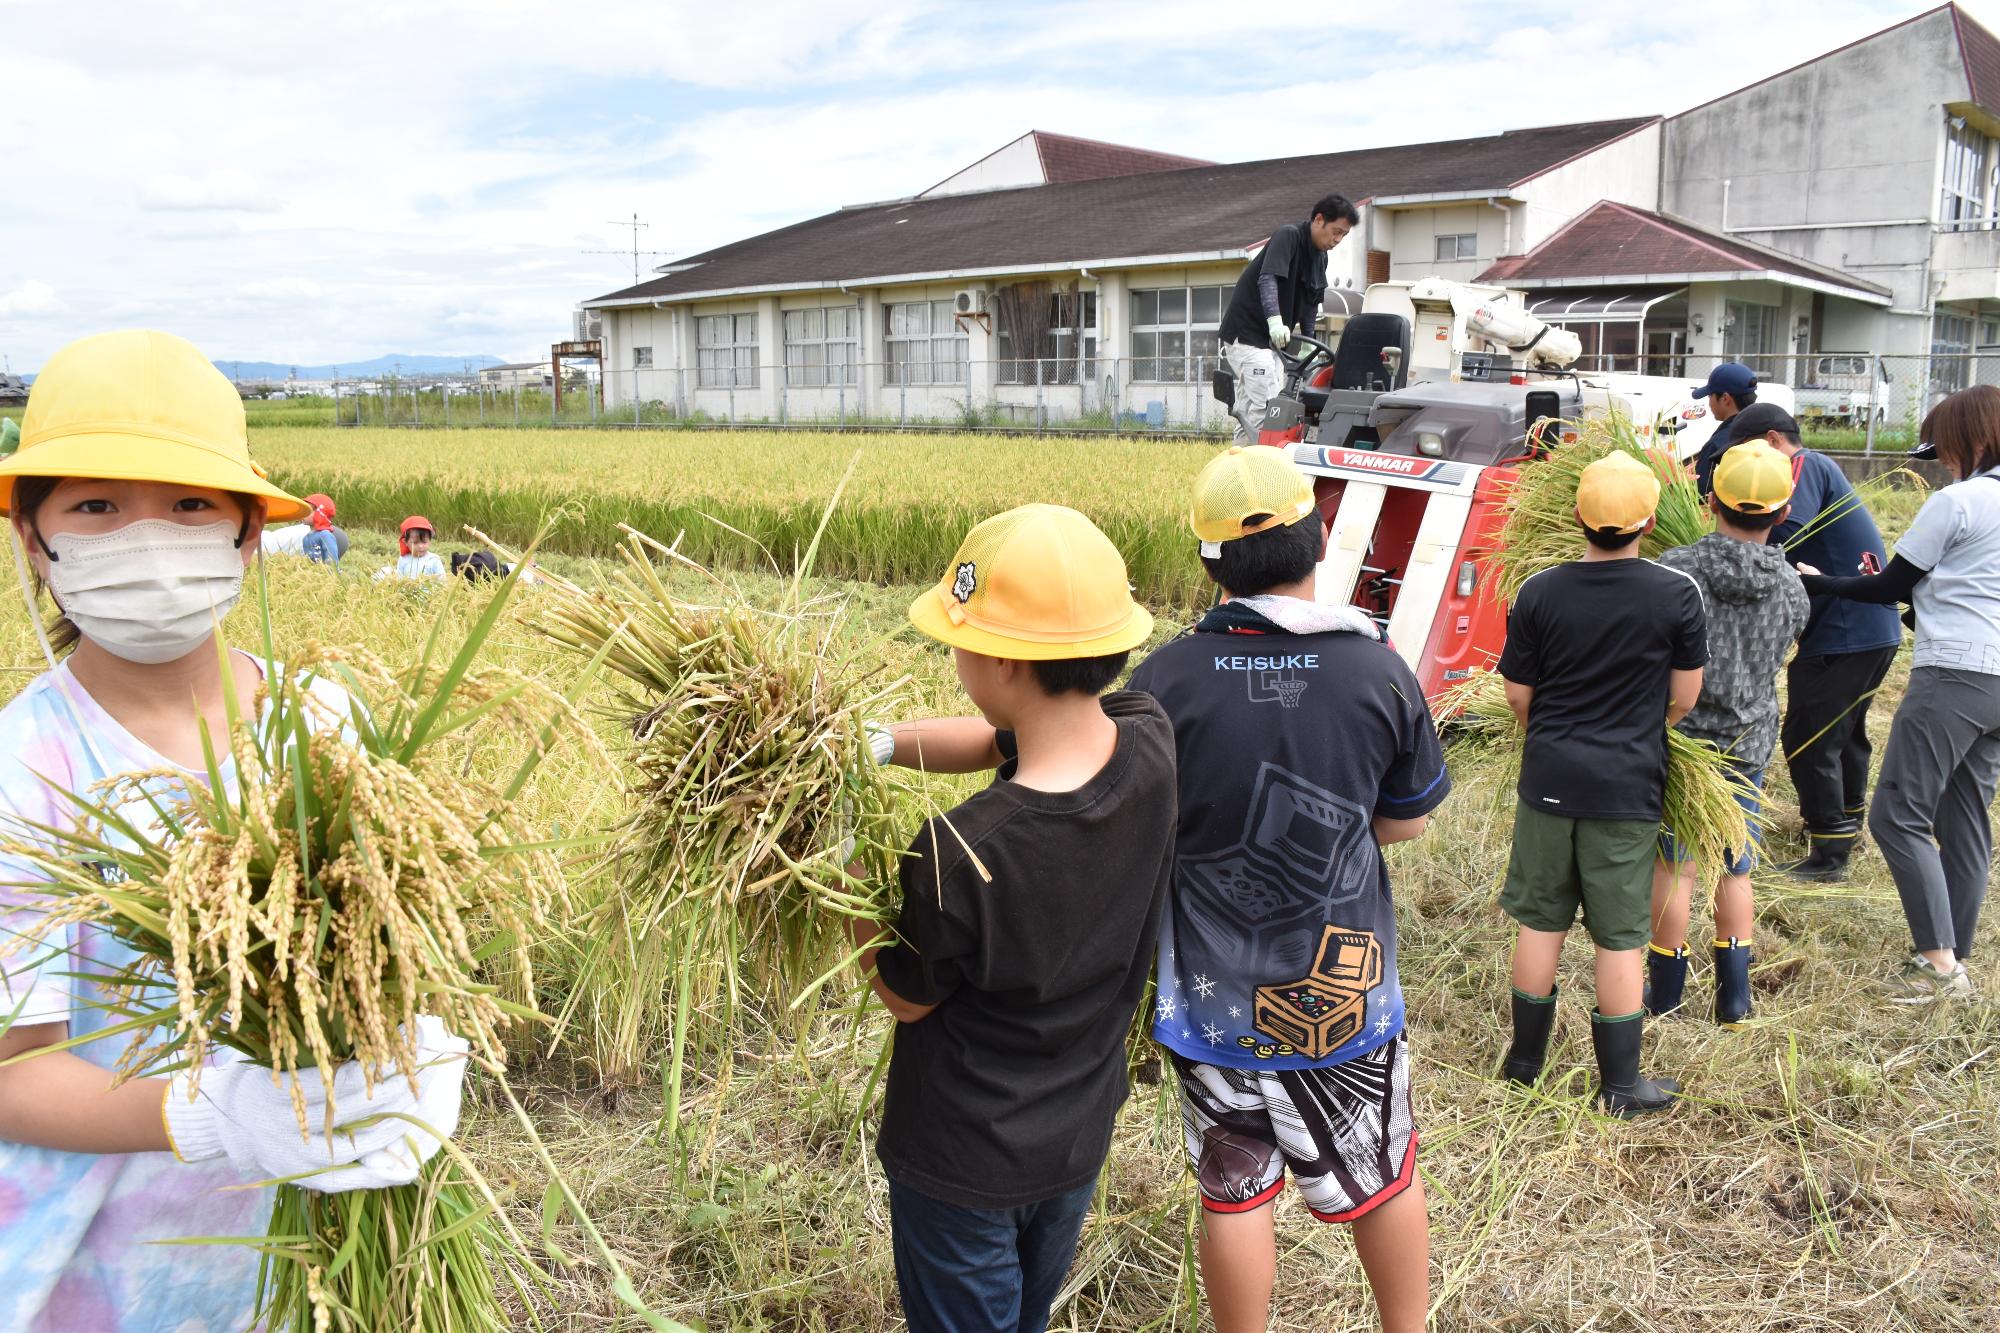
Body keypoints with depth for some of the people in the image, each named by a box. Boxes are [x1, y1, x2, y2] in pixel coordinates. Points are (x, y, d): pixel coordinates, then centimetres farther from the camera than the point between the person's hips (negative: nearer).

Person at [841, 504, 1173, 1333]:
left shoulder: (958, 856, -37)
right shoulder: (1150, 741, -21)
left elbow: (904, 998, -15)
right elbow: (998, 741, -2)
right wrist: (880, 742, -12)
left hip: (963, 1163, -5)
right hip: (1080, 1138, 5)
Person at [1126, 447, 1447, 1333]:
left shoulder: (1165, 680, -15)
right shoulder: (1377, 671, -13)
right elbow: (1405, 822, -1)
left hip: (1211, 997, 0)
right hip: (1344, 991, 1)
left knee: (1233, 1192, 16)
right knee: (1380, 1180, 22)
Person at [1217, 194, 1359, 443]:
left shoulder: (1320, 258, 13)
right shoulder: (1288, 235, -14)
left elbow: (1311, 303, 19)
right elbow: (1267, 278, -28)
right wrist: (1275, 319, -41)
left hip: (1271, 340, 9)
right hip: (1246, 333, -9)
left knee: (1249, 410, 10)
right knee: (1264, 408, -17)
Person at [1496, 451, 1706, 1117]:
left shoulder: (1538, 593, -6)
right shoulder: (1677, 593, -10)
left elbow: (1517, 694, 1)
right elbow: (1685, 697, -1)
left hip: (1549, 778, 2)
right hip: (1628, 786, -2)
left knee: (1540, 920, 15)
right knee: (1620, 936, 8)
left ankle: (1525, 1058, 27)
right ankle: (1621, 1083, 18)